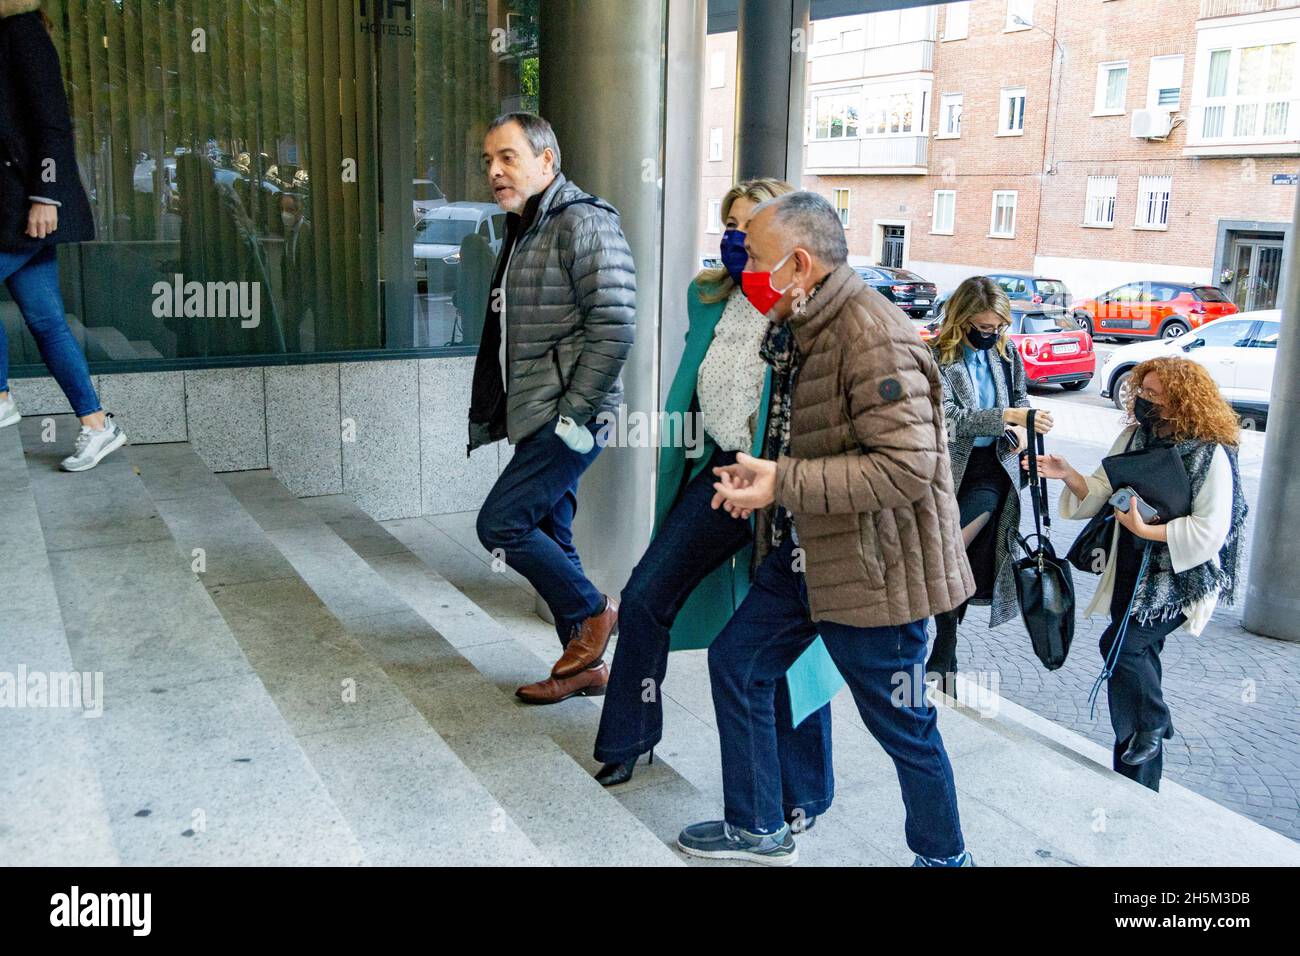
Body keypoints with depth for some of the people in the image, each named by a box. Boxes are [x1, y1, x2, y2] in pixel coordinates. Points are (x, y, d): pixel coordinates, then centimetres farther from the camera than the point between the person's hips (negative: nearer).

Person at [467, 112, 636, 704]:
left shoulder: (583, 224, -12)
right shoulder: (523, 232, 18)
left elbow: (614, 329, -20)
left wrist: (572, 413, -19)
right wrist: (488, 413, 20)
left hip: (570, 418, -10)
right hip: (537, 420, 10)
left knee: (500, 523, -11)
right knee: (548, 538, 11)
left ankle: (593, 612, 7)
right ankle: (585, 663, 23)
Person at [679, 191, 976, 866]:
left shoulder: (873, 337, -23)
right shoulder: (810, 329, 10)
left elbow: (907, 465, -30)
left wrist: (784, 481, -28)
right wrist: (763, 479, 7)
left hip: (874, 570, -10)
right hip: (808, 553, 10)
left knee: (901, 724, 6)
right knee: (736, 661, 14)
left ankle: (944, 856, 32)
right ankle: (757, 829, 31)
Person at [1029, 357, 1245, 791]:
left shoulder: (1211, 454, -17)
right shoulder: (1134, 437, 1)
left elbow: (1210, 532, -20)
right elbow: (1100, 492, 1)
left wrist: (1146, 529, -25)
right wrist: (1069, 476, -17)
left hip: (1182, 576, -7)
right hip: (1131, 571, 7)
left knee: (1122, 642, -19)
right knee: (1138, 656, 14)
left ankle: (1151, 726, 9)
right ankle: (1139, 781, 31)